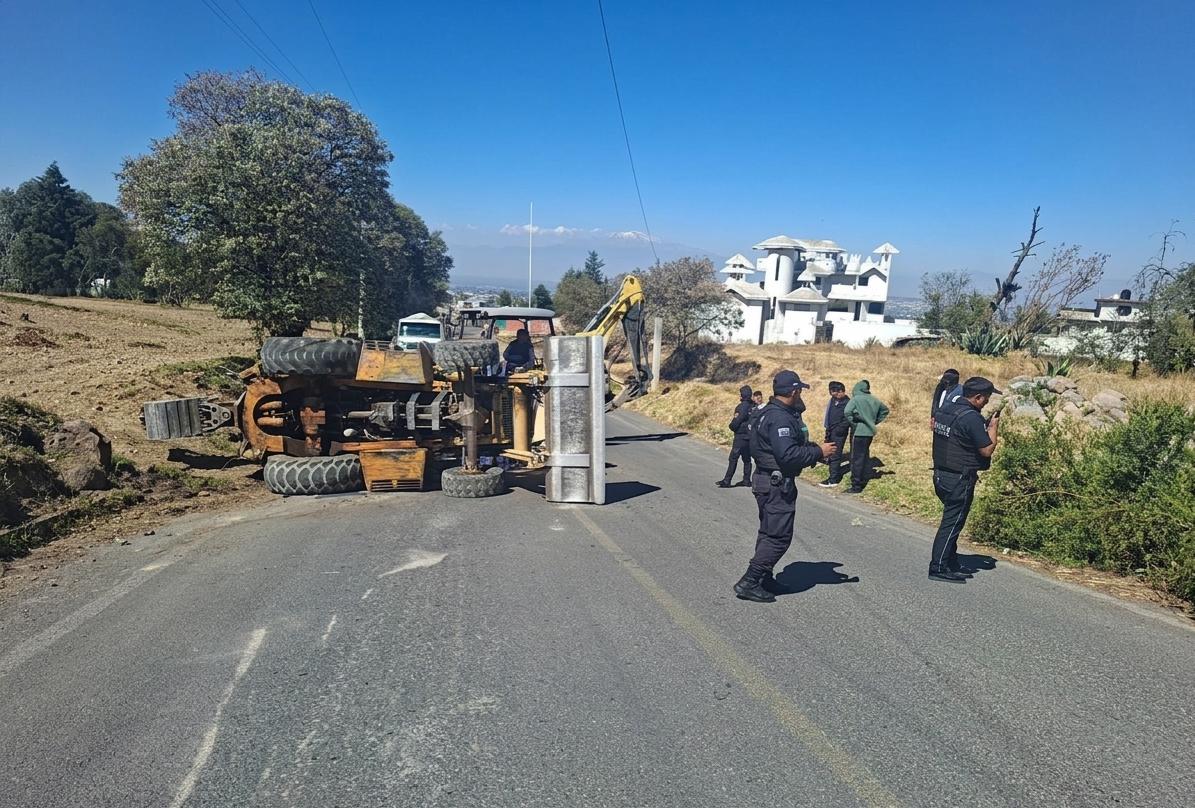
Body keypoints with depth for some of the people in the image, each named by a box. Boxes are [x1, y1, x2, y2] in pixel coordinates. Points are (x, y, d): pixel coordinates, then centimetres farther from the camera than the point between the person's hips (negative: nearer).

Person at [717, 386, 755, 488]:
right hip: (750, 436, 8)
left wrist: (732, 426, 4)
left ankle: (726, 481, -5)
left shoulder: (743, 406, -16)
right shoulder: (753, 406, 7)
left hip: (741, 436, -8)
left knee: (733, 458, -6)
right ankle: (747, 480, 16)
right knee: (747, 458, 13)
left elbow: (737, 421, -16)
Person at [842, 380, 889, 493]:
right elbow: (885, 410, 23)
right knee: (866, 456, 17)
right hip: (870, 432, 7)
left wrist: (853, 423, -11)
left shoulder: (856, 399, -11)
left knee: (857, 459, -4)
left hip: (859, 432, -7)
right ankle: (863, 481, 24)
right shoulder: (874, 400, 9)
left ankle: (856, 486, -4)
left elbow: (847, 412, -24)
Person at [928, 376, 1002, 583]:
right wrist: (993, 427, -2)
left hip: (941, 474, 9)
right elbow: (987, 450, -17)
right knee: (952, 523, -2)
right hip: (959, 479, -9)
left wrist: (985, 427, 15)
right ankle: (938, 569, 2)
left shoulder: (945, 407, 7)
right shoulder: (971, 417, -20)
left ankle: (952, 564, 28)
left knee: (951, 520, 19)